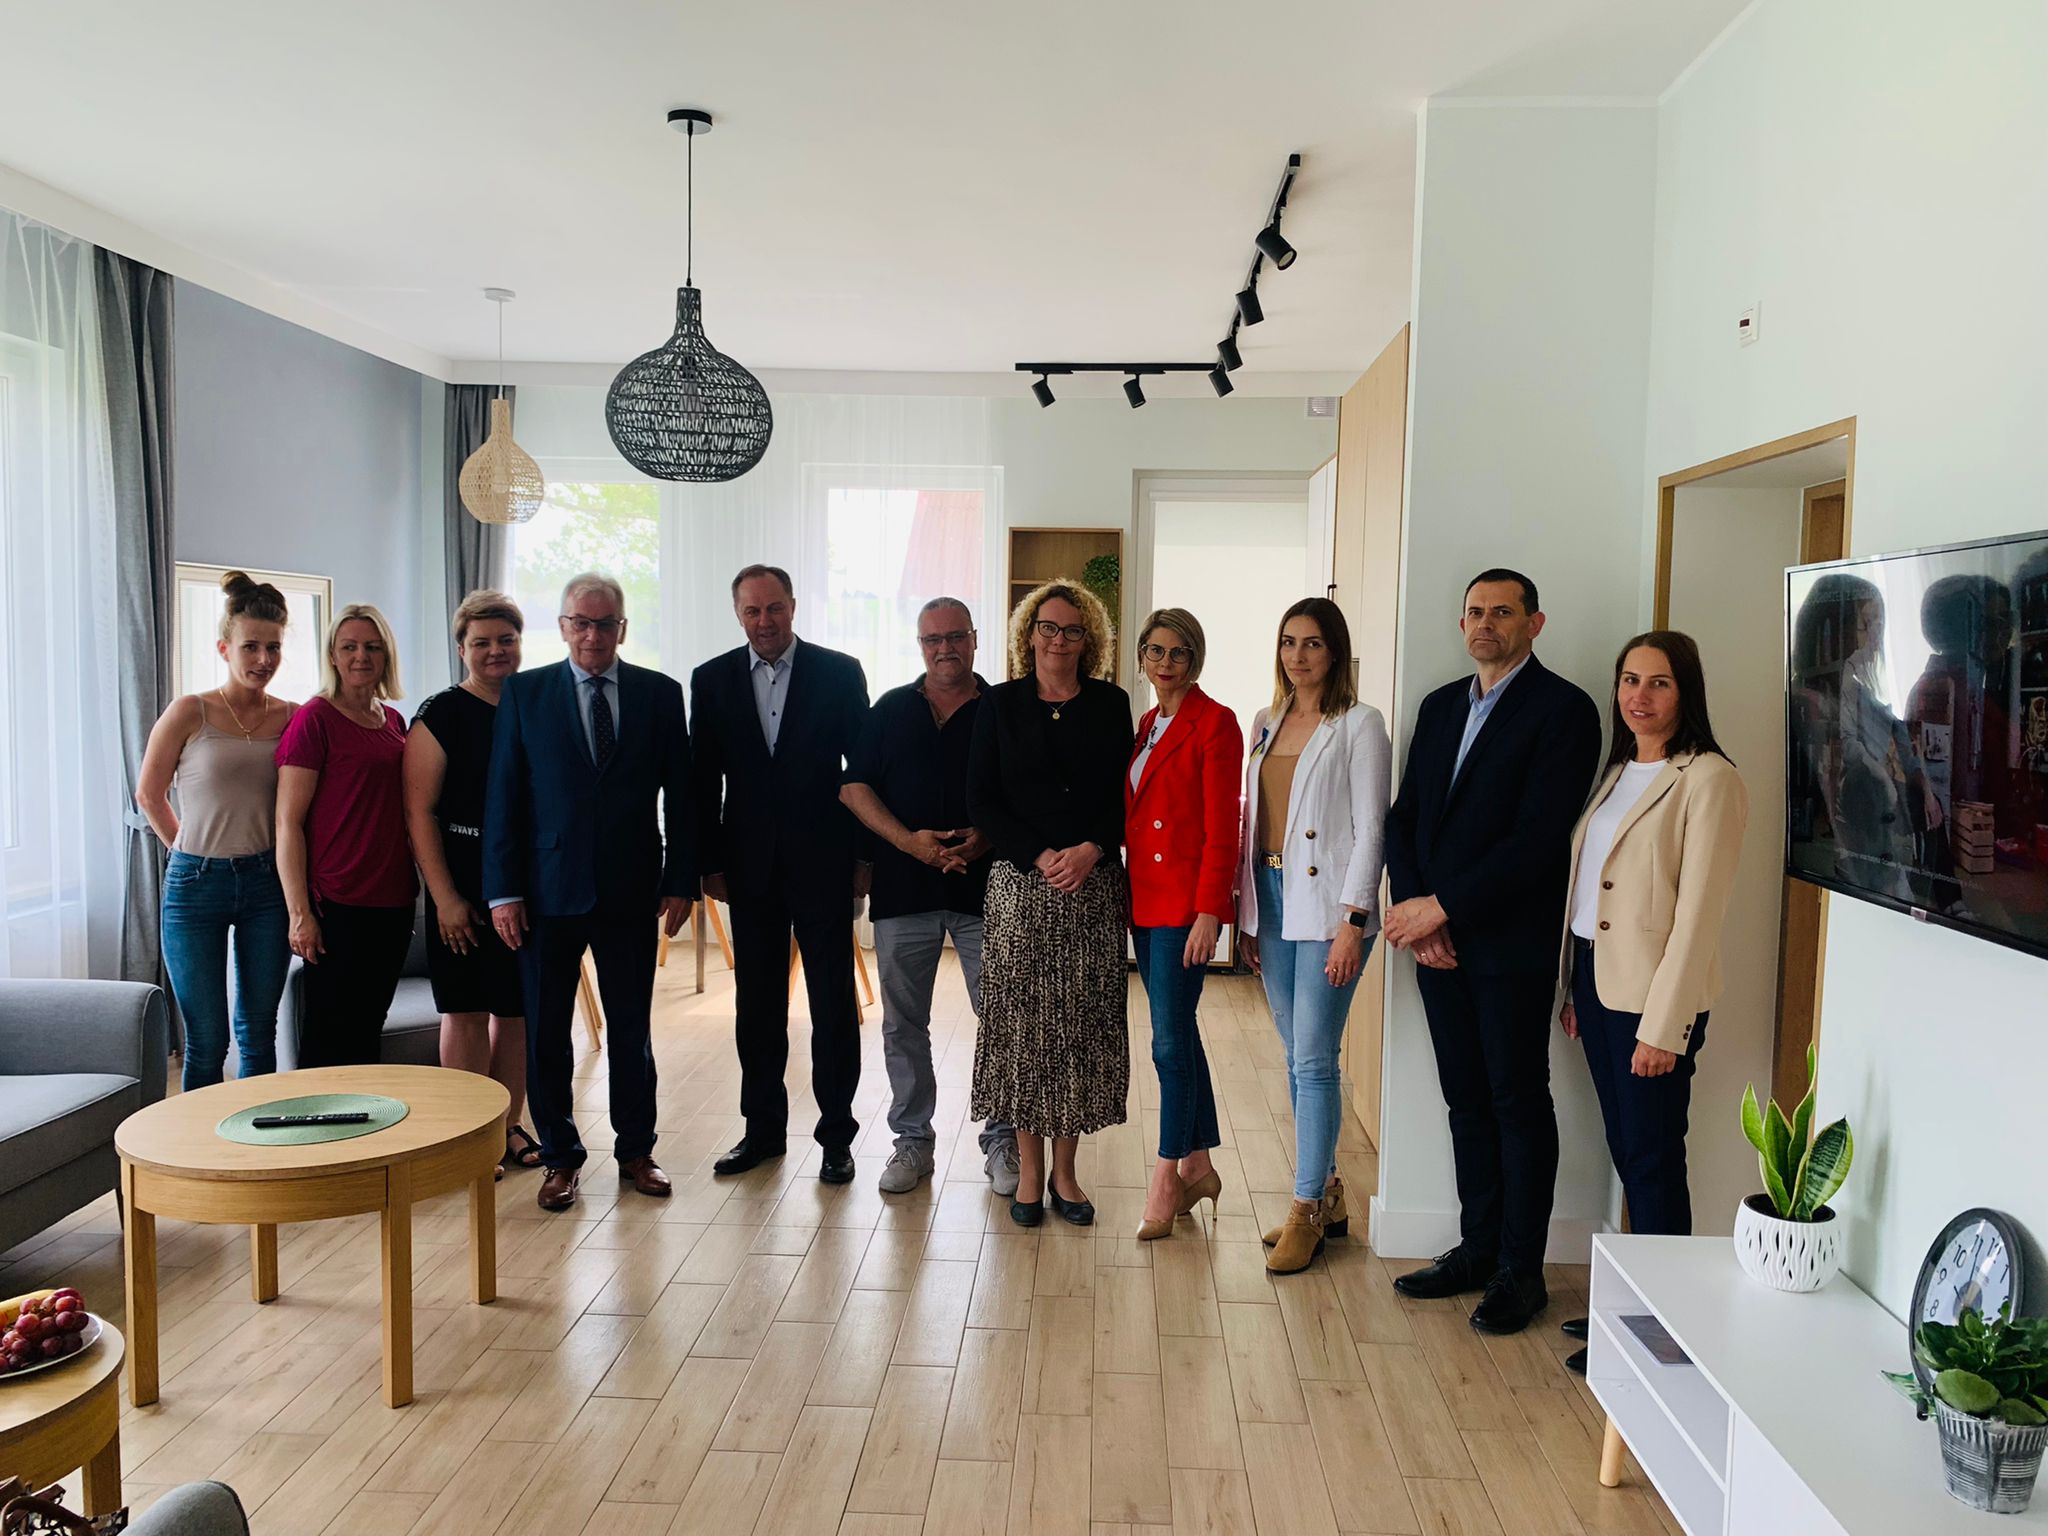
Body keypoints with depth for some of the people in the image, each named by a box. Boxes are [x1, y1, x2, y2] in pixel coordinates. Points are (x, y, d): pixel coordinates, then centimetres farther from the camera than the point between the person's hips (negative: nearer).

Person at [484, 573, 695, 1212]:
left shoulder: (660, 693, 4)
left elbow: (679, 794, 5)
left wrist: (681, 881, 0)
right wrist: (503, 891, -5)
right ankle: (560, 1157, 22)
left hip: (630, 890, 1)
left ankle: (635, 1148, 26)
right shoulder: (523, 693, 2)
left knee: (631, 1027, 10)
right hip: (549, 890, 0)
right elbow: (503, 798, 0)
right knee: (545, 1031, 7)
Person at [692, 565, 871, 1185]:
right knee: (757, 1002, 11)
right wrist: (710, 863, 2)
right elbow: (705, 780, 6)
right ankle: (763, 1128, 24)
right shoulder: (712, 679, 5)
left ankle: (836, 1133, 15)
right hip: (750, 866, 3)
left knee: (833, 1002, 3)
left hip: (823, 862, -2)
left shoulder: (839, 672, -2)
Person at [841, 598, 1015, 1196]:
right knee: (903, 1023, 8)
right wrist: (908, 840, -9)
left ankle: (1002, 1141, 15)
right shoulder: (890, 710, 10)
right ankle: (912, 1141, 22)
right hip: (903, 891, 2)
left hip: (985, 886, -2)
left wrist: (988, 838, -14)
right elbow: (854, 787, 5)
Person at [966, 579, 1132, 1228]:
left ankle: (1064, 1171, 16)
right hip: (1020, 883, -1)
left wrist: (1091, 850, -12)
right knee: (1022, 1023, 1)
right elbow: (981, 800, 1)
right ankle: (1029, 1169, 14)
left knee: (1082, 1023, 3)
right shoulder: (1002, 703, 4)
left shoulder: (1110, 705, 7)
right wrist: (1041, 857, -10)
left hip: (1094, 883, 1)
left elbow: (1125, 796, 5)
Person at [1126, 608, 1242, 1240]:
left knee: (1171, 1040, -5)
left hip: (1186, 899, -8)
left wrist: (1209, 911, -18)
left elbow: (1221, 826, -13)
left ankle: (1167, 1180, 5)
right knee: (1179, 1034, 13)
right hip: (1144, 898, 8)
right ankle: (1198, 1165, 24)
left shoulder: (1214, 722, -8)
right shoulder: (1146, 725, 15)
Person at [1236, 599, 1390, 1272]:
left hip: (1327, 906, -6)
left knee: (1314, 1060, -5)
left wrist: (1353, 920, -16)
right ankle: (1326, 1194, 23)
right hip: (1271, 898, 6)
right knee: (1298, 1059, 12)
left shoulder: (1359, 725, -5)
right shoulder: (1267, 724, 14)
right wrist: (1245, 913, 12)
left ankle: (1307, 1211, 6)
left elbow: (1370, 827, -9)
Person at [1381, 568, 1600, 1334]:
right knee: (1467, 1101, 14)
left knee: (1518, 1103, 4)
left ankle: (1520, 1270, 15)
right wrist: (1414, 910, -4)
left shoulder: (1563, 709, -8)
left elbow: (1538, 837, -17)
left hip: (1511, 945, -6)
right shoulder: (1440, 706, 14)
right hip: (1436, 939, 6)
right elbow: (1405, 815, 11)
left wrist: (1443, 906, -17)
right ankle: (1478, 1248, 26)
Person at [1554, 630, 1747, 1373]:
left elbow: (1697, 912, -16)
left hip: (1652, 993, -8)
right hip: (1596, 980, 8)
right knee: (1625, 1150, 15)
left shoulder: (1708, 780, -13)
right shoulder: (1618, 774, 13)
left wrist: (1664, 1026, -18)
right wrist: (1573, 988, 13)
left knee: (1652, 1157, 2)